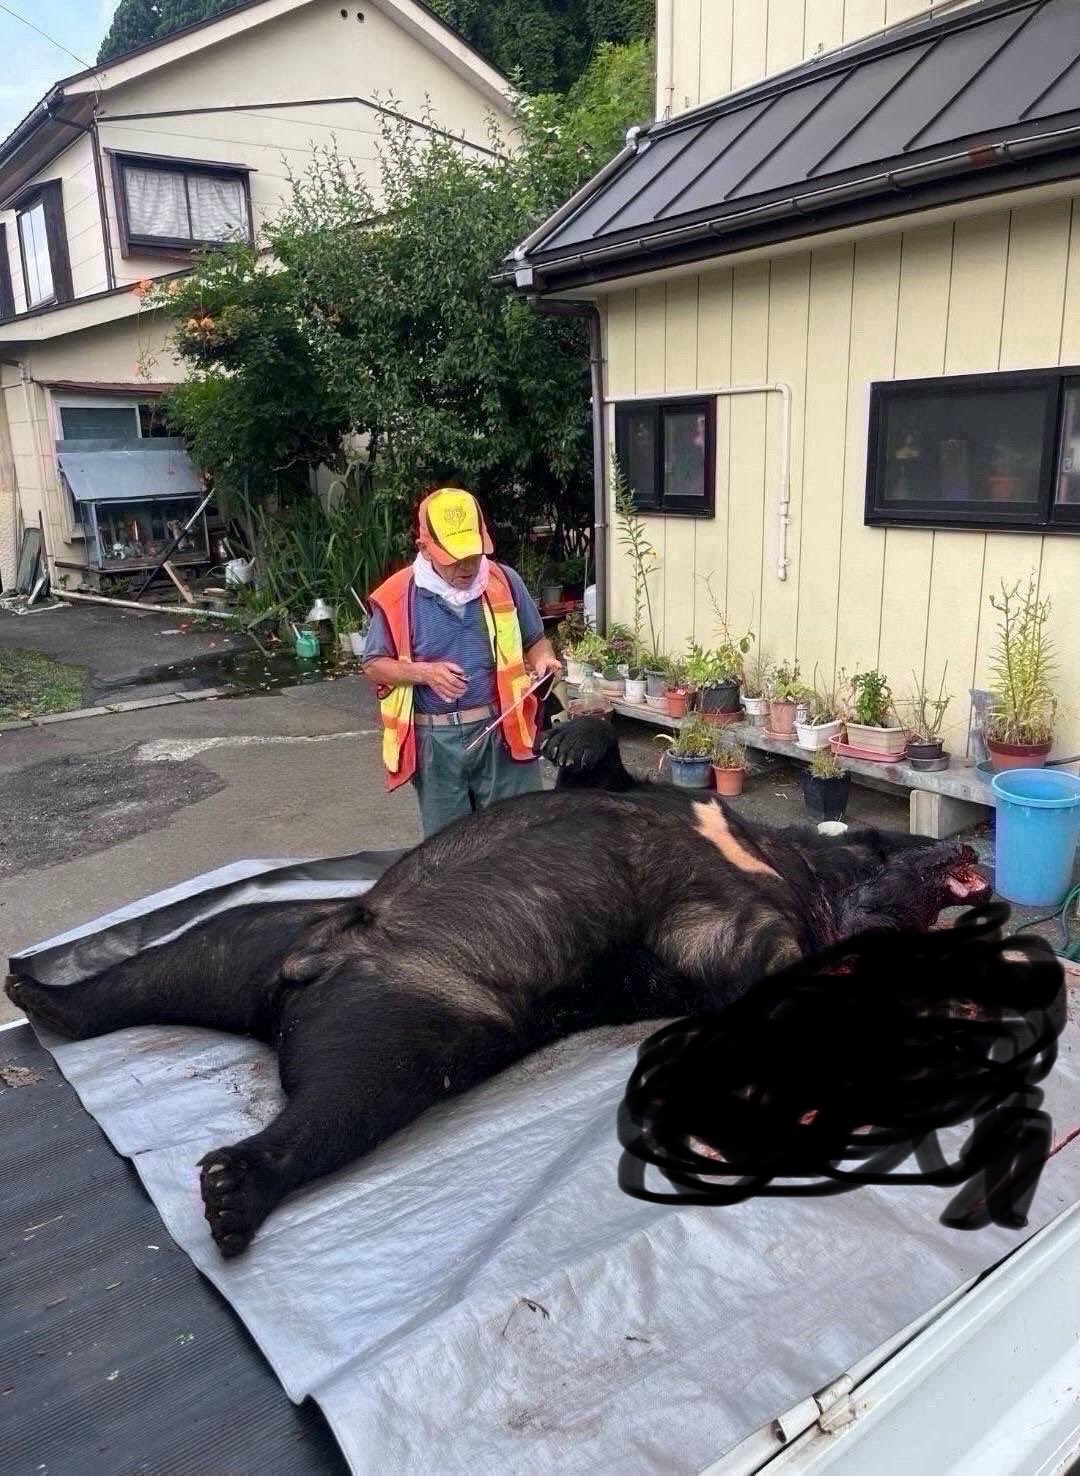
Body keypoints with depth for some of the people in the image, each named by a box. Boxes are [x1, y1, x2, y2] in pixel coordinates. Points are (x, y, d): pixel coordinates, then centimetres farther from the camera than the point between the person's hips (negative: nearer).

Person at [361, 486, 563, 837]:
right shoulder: (398, 596, -6)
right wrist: (424, 672, -15)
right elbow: (373, 665, 2)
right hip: (436, 741, 0)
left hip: (501, 731, 1)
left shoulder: (505, 582, 0)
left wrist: (543, 659, -11)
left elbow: (535, 640, 13)